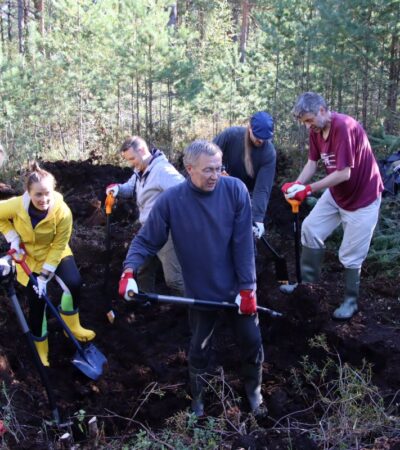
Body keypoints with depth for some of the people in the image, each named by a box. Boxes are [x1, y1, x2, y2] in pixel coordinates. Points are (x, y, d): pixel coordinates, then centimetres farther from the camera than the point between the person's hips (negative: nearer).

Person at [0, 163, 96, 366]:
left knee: (74, 284, -21)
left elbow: (58, 246, -22)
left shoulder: (63, 212, -31)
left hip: (55, 254, 0)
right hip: (28, 258, 0)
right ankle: (41, 349, 24)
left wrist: (45, 275, -24)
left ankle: (72, 326, 6)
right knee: (36, 304, 2)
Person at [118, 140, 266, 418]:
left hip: (237, 288, 1)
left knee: (252, 341, 15)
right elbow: (146, 241, -9)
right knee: (200, 348, 16)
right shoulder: (171, 200, -17)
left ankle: (254, 391, 44)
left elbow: (244, 243, -14)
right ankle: (198, 397, 42)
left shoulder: (235, 190, -16)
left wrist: (247, 288, -12)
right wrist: (129, 271, -25)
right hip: (201, 292, -1)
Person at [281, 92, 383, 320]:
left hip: (363, 197, -8)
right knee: (311, 229, 10)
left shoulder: (344, 127, -31)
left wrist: (308, 189, -28)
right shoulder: (316, 130, -5)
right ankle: (308, 281, 25)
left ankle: (351, 301, 20)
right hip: (336, 193, 8)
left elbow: (344, 173, -31)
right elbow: (312, 162, -2)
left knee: (351, 255, 1)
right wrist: (297, 185, -20)